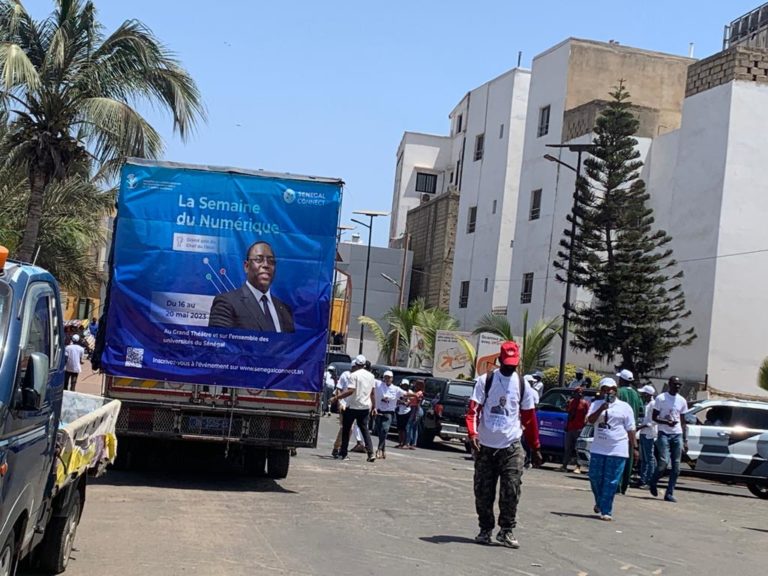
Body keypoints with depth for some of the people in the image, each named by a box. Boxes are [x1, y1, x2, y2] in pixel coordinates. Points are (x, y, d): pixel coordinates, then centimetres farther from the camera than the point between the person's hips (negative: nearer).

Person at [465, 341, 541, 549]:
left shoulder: (522, 385, 7)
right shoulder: (485, 380, 1)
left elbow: (529, 417, 12)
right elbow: (473, 409, -3)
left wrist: (536, 448, 13)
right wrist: (472, 434, -19)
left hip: (511, 446, 0)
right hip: (485, 446, 0)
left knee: (511, 490, -8)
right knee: (483, 491, 6)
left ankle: (506, 530, 4)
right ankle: (485, 530, 19)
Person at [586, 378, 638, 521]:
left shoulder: (625, 407, 4)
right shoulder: (596, 404, 8)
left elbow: (630, 429, 4)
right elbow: (590, 420, -7)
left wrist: (634, 447, -1)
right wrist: (601, 409, -21)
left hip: (617, 450, -3)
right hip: (598, 449, 3)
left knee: (611, 482, -4)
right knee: (595, 477, 6)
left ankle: (606, 511, -1)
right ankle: (599, 502, 31)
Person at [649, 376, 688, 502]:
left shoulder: (682, 401, 12)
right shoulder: (661, 398, -2)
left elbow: (683, 421, 15)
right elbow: (654, 417, -2)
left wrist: (685, 440, 10)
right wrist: (667, 422, -20)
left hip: (677, 435, 5)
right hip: (664, 434, -5)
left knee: (676, 466, 0)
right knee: (664, 461, -16)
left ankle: (669, 493, 5)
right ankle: (653, 483, 10)